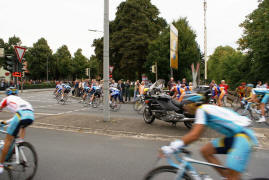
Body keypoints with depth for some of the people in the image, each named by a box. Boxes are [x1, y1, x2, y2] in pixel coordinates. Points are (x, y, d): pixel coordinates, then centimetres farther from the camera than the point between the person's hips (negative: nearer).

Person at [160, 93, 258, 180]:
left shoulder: (201, 109, -14)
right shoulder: (207, 108, 14)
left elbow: (195, 135, -24)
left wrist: (172, 148, -24)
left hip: (243, 136, -10)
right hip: (233, 136, 10)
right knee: (205, 151, 6)